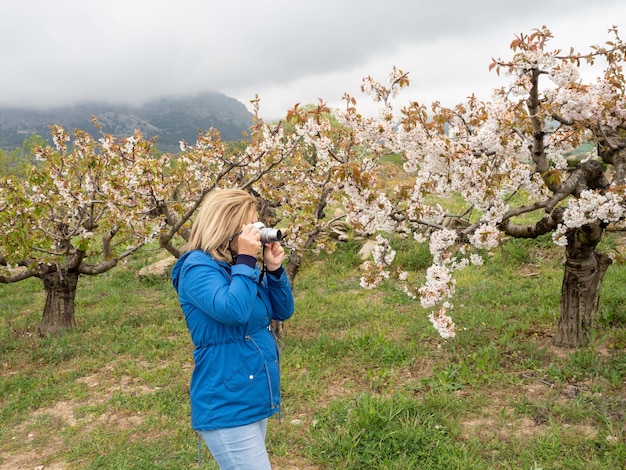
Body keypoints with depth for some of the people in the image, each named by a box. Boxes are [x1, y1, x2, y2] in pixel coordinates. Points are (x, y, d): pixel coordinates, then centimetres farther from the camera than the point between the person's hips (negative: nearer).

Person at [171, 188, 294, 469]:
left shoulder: (240, 266, 8)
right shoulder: (198, 267, -16)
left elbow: (283, 312, 10)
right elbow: (233, 310, -32)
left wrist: (274, 268, -4)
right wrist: (247, 259, -23)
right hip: (227, 409, -9)